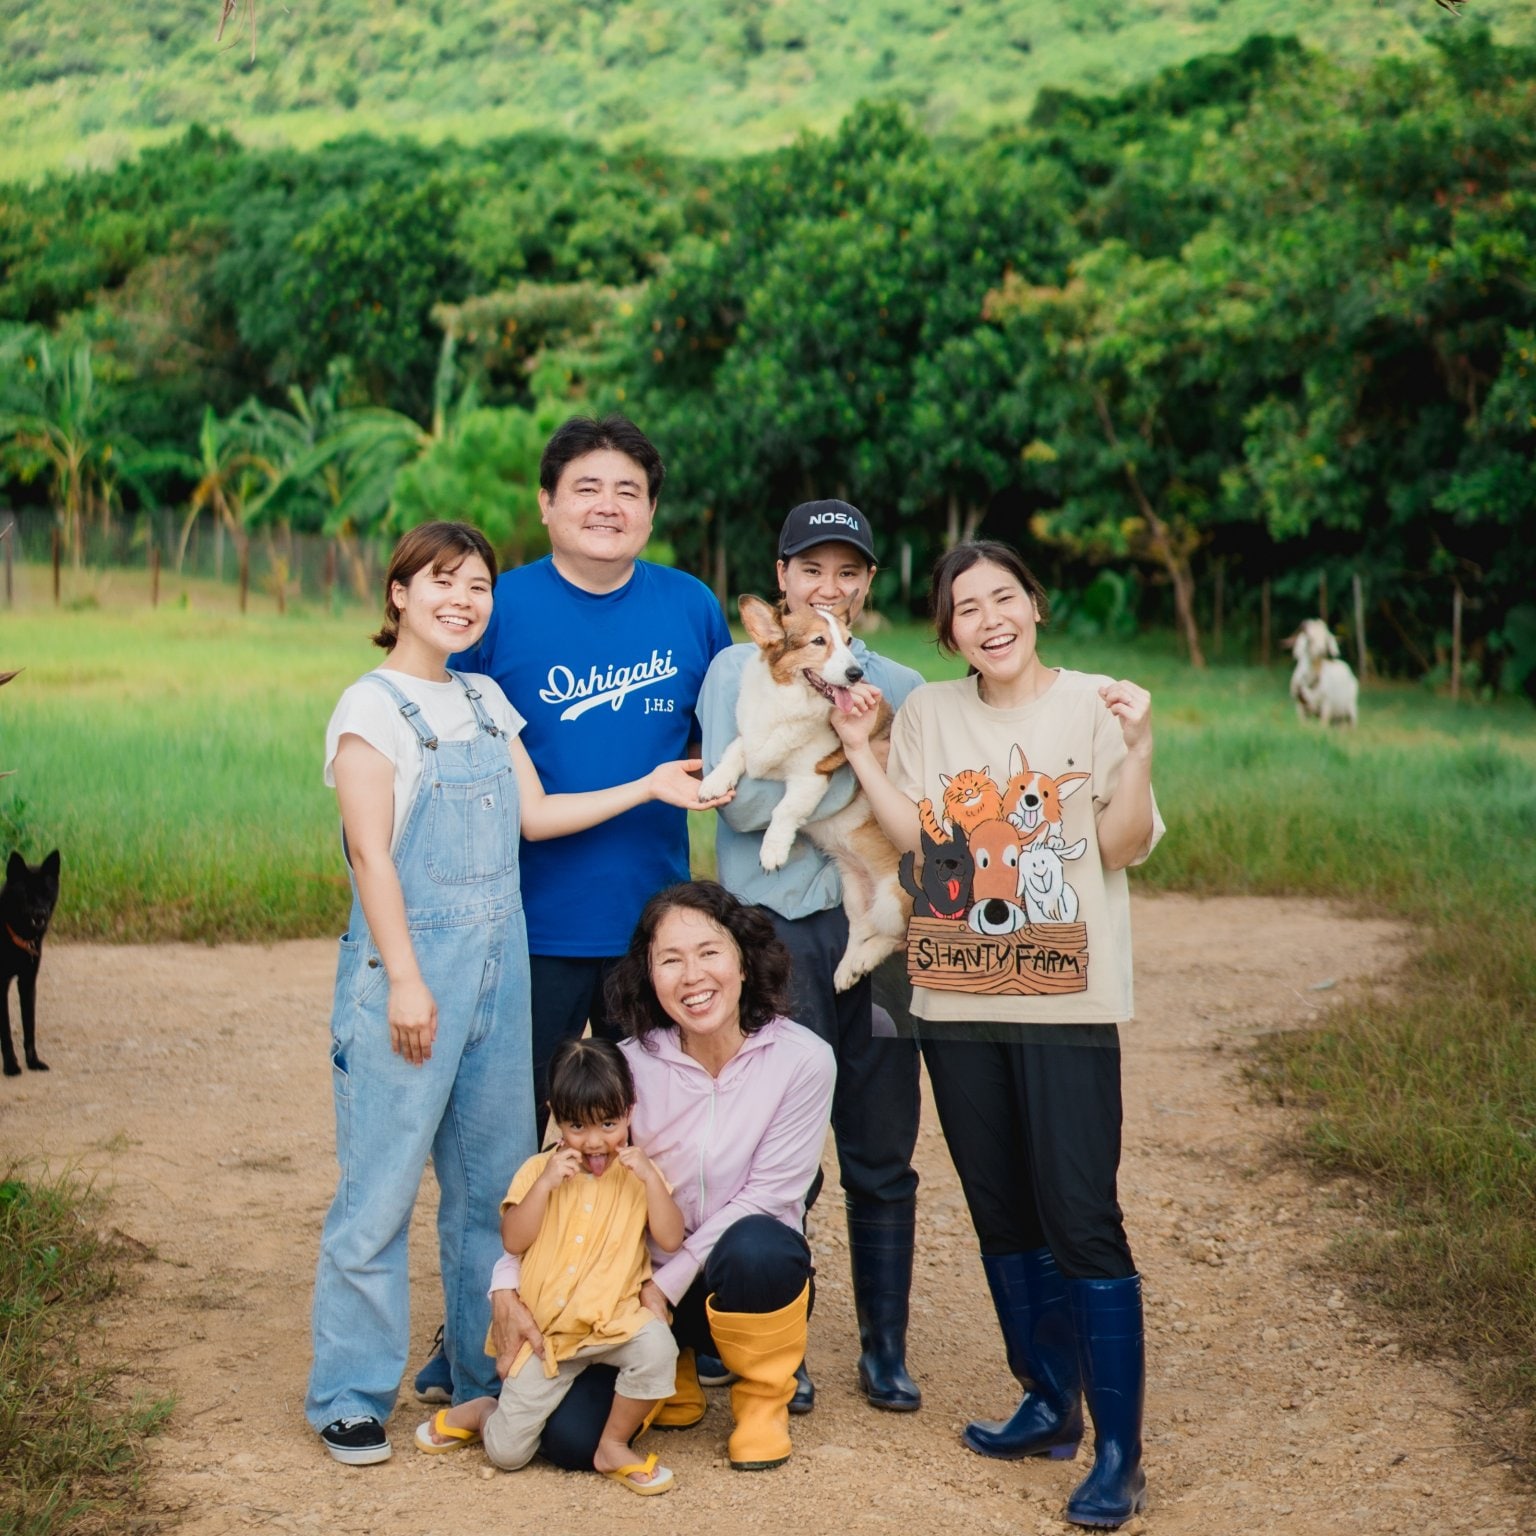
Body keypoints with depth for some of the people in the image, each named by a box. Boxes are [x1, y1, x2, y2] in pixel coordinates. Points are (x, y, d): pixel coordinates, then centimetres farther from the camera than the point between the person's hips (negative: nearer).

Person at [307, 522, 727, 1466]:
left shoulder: (487, 701, 14)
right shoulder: (373, 707, -6)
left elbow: (536, 815, 15)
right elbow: (371, 852, -11)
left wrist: (649, 786, 10)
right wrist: (404, 980, -16)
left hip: (500, 964, 7)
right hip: (412, 967, -6)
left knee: (495, 1183, 11)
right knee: (381, 1188, -4)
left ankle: (487, 1377, 23)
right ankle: (351, 1399, 7)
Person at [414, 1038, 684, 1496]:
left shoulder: (638, 1175, 3)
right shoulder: (539, 1170, 2)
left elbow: (671, 1239, -9)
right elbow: (513, 1240, -9)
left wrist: (651, 1177, -18)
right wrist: (545, 1184, -19)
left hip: (615, 1322, 0)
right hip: (546, 1332, 0)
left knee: (656, 1344, -35)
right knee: (507, 1453, -3)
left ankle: (613, 1445, -10)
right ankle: (477, 1411, 34)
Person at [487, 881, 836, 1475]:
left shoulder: (802, 1059, -12)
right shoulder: (631, 1065, -9)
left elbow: (767, 1195, -13)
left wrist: (667, 1284, -19)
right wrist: (507, 1288, -22)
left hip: (748, 1284, -1)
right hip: (643, 1281, 1)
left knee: (754, 1247, -38)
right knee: (570, 1438, -20)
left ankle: (763, 1399, -6)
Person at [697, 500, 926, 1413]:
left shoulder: (901, 687, 14)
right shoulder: (740, 670, 6)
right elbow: (740, 798, -8)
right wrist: (856, 774, -8)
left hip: (877, 928, 3)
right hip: (779, 933, -2)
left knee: (883, 1158, 6)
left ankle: (886, 1352, 18)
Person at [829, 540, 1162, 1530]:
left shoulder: (1093, 704, -3)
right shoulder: (929, 714, 8)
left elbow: (1124, 847, -8)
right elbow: (919, 839, 0)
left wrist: (1137, 749, -21)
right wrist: (858, 749, -4)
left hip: (1067, 1002, -5)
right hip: (960, 1001, 5)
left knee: (1082, 1221, -8)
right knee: (1003, 1215, 14)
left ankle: (1120, 1454, -1)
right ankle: (1051, 1405, 29)